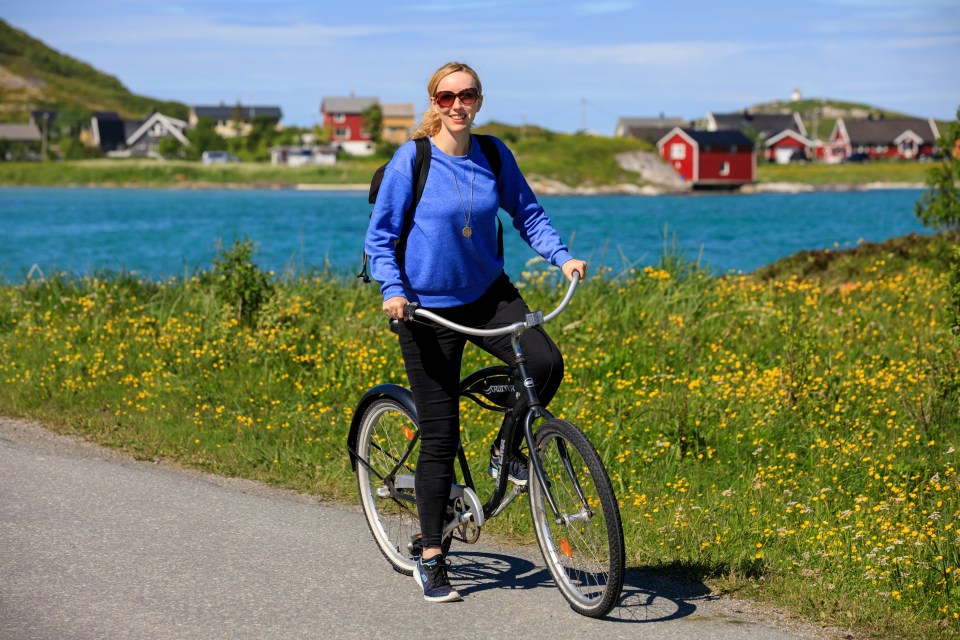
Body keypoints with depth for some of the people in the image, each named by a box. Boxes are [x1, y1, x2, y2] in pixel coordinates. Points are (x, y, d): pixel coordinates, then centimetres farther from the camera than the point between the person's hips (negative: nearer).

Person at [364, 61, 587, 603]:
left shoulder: (494, 155, 0)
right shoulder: (411, 160, -10)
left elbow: (527, 212, 8)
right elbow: (380, 235, -7)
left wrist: (562, 256, -8)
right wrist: (393, 289, -21)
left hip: (488, 294, 3)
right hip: (428, 308, -3)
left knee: (546, 361, -24)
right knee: (440, 434, -2)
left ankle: (507, 450, 6)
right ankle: (431, 559, 11)